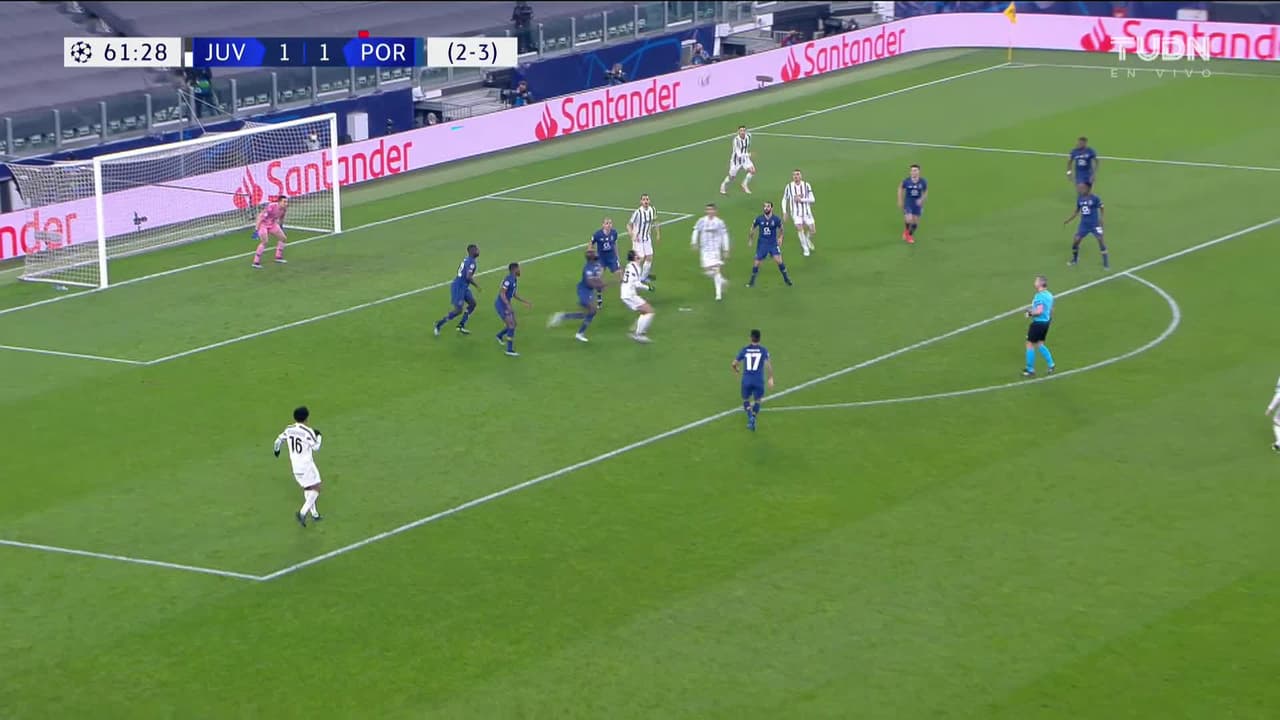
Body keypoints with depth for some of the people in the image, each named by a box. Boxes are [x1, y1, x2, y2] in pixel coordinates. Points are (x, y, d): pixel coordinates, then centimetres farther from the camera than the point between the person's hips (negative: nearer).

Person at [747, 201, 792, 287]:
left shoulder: (776, 219, -10)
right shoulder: (759, 219, -8)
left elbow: (780, 229, 9)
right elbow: (753, 228, 8)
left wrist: (780, 238, -2)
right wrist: (751, 240, 12)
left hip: (773, 243, -1)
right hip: (762, 244, 1)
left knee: (778, 260, -13)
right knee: (757, 263, 1)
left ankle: (786, 278, 6)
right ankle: (752, 281, 18)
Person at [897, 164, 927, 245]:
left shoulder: (923, 182, -12)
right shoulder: (906, 181, -15)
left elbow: (925, 192, 4)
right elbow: (900, 189, 3)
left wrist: (921, 200, -13)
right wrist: (900, 201, 4)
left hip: (917, 203, 2)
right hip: (908, 203, -2)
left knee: (915, 221, 9)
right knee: (909, 219, -18)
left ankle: (910, 235, 35)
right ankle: (906, 230, 16)